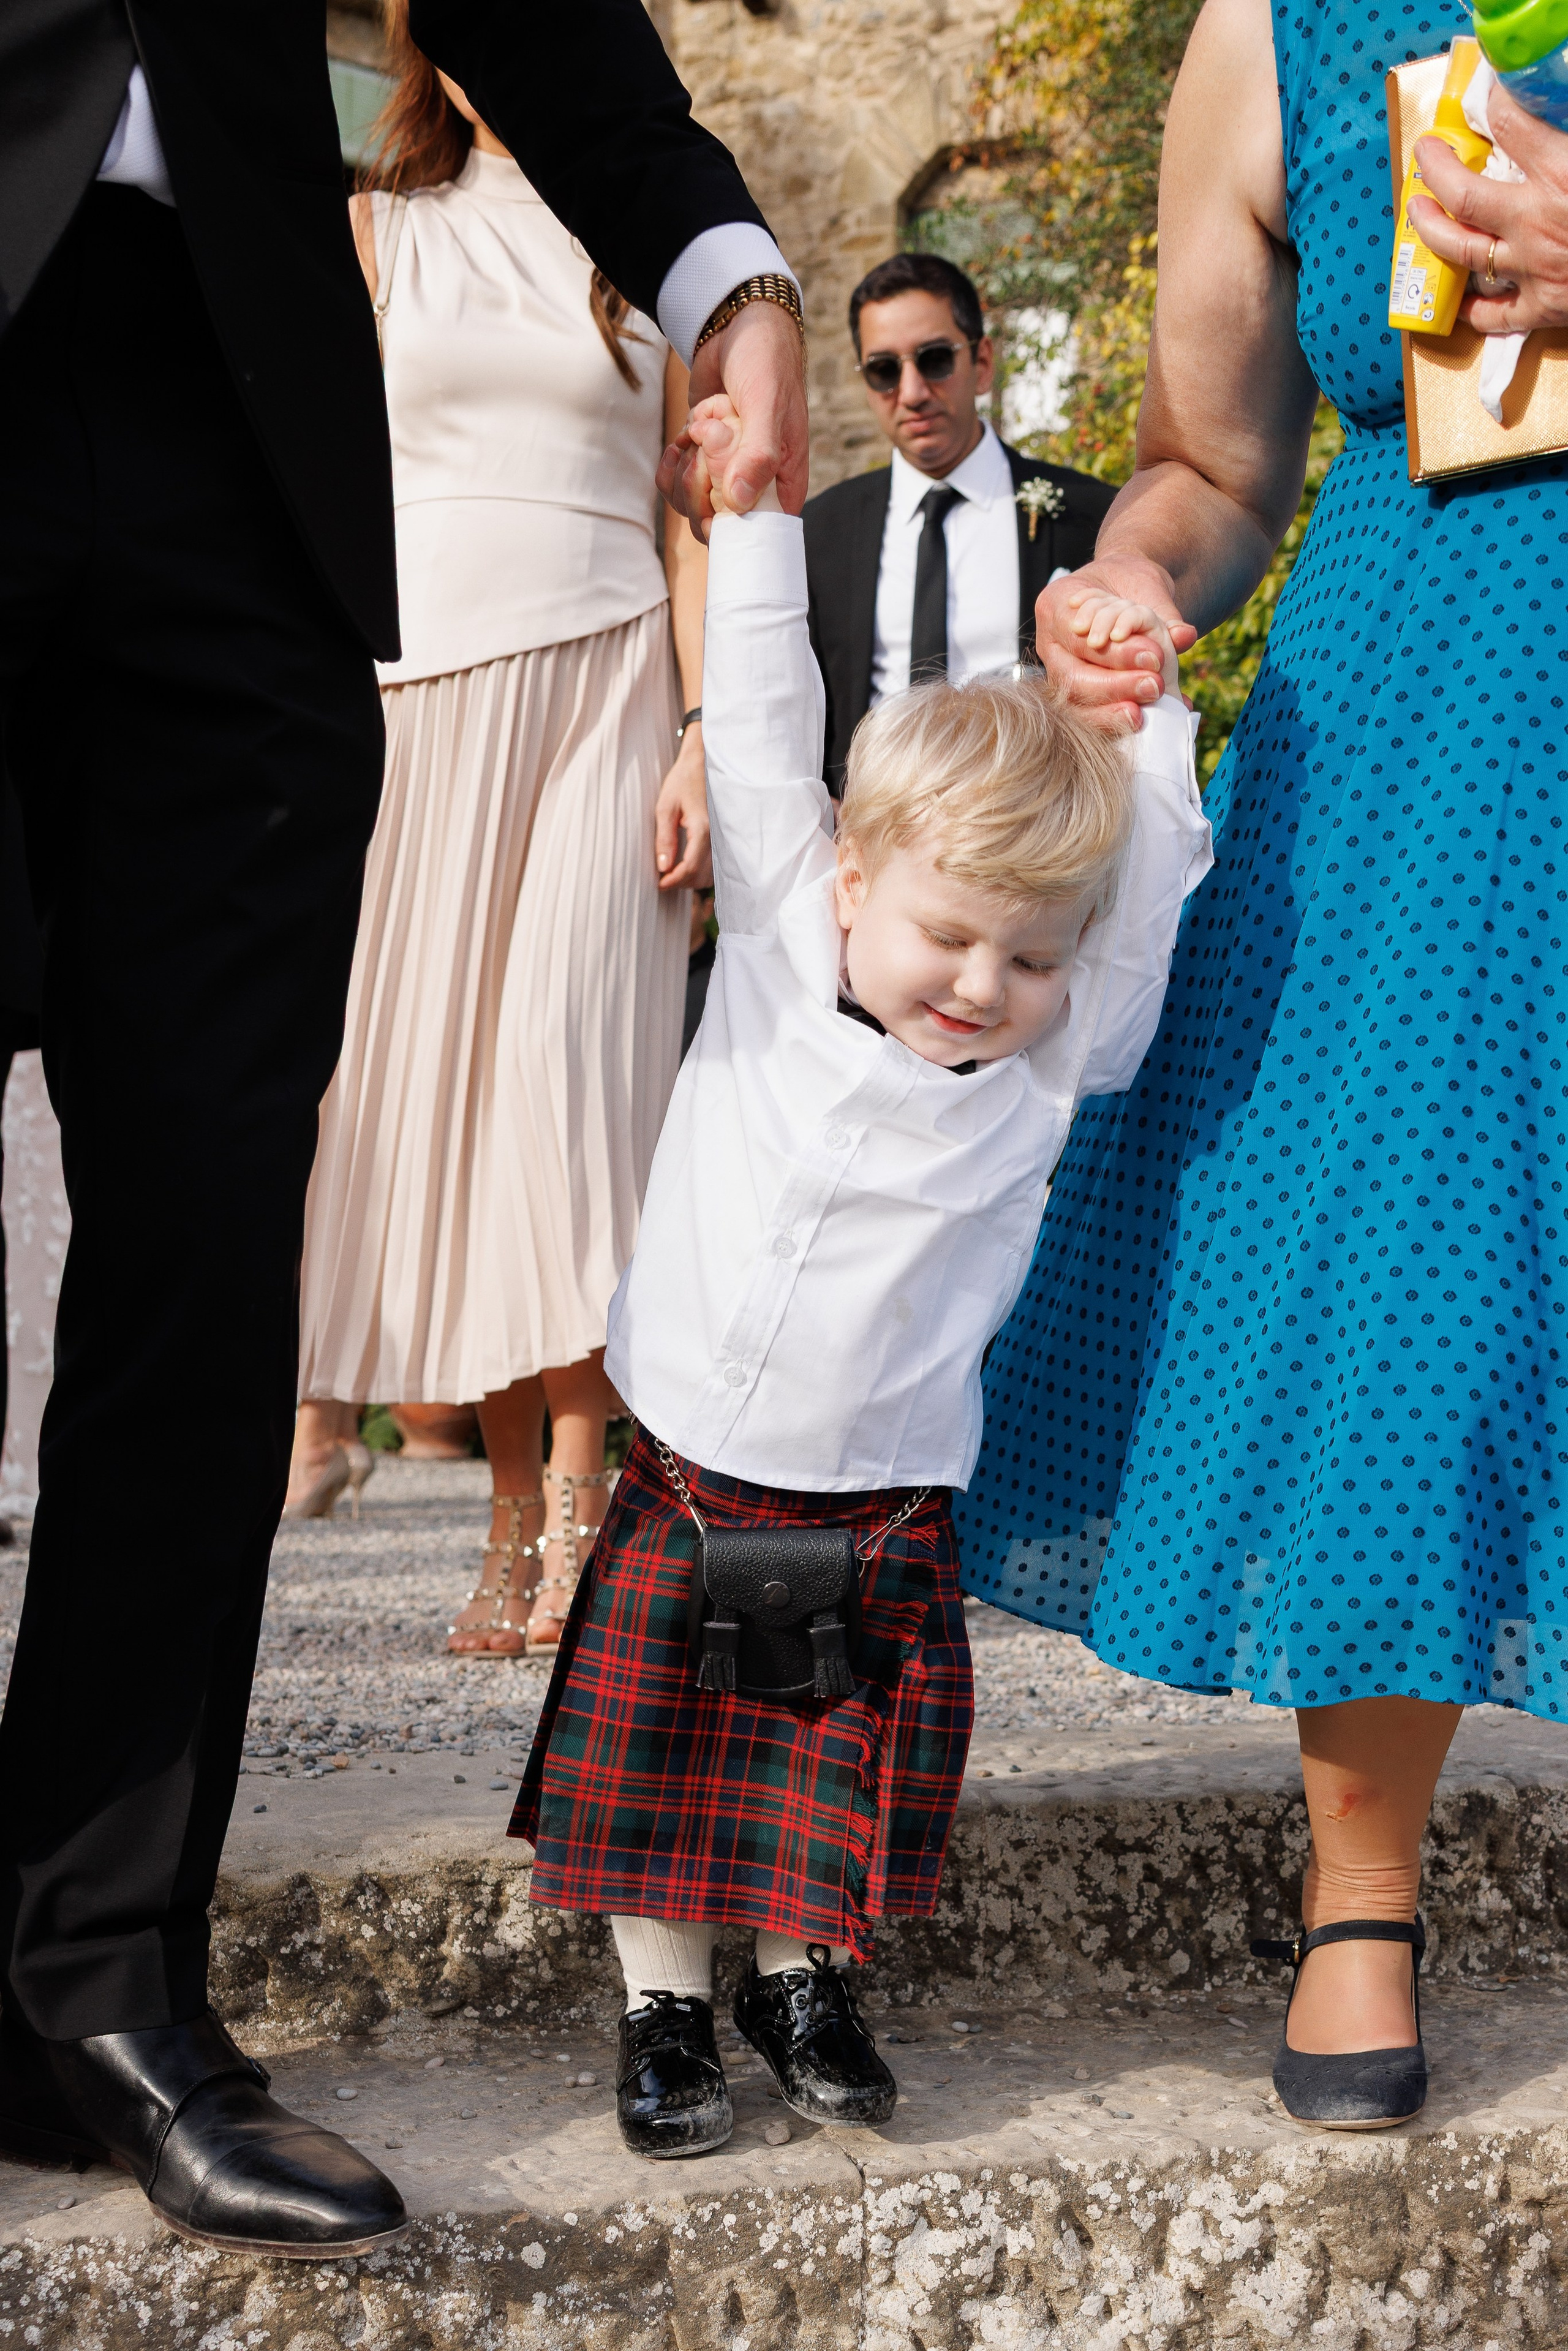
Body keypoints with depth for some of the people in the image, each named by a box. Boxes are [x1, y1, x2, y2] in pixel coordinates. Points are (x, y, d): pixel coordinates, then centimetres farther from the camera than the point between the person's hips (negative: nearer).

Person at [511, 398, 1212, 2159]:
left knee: (857, 1762, 7)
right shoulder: (777, 951, -6)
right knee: (656, 1750, 4)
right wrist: (756, 511, -2)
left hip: (883, 1510, 1)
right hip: (687, 1479, 0)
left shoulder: (1057, 1059, -4)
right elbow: (760, 736, -4)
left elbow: (1142, 886, -6)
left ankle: (804, 1984, 29)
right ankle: (665, 2013, 20)